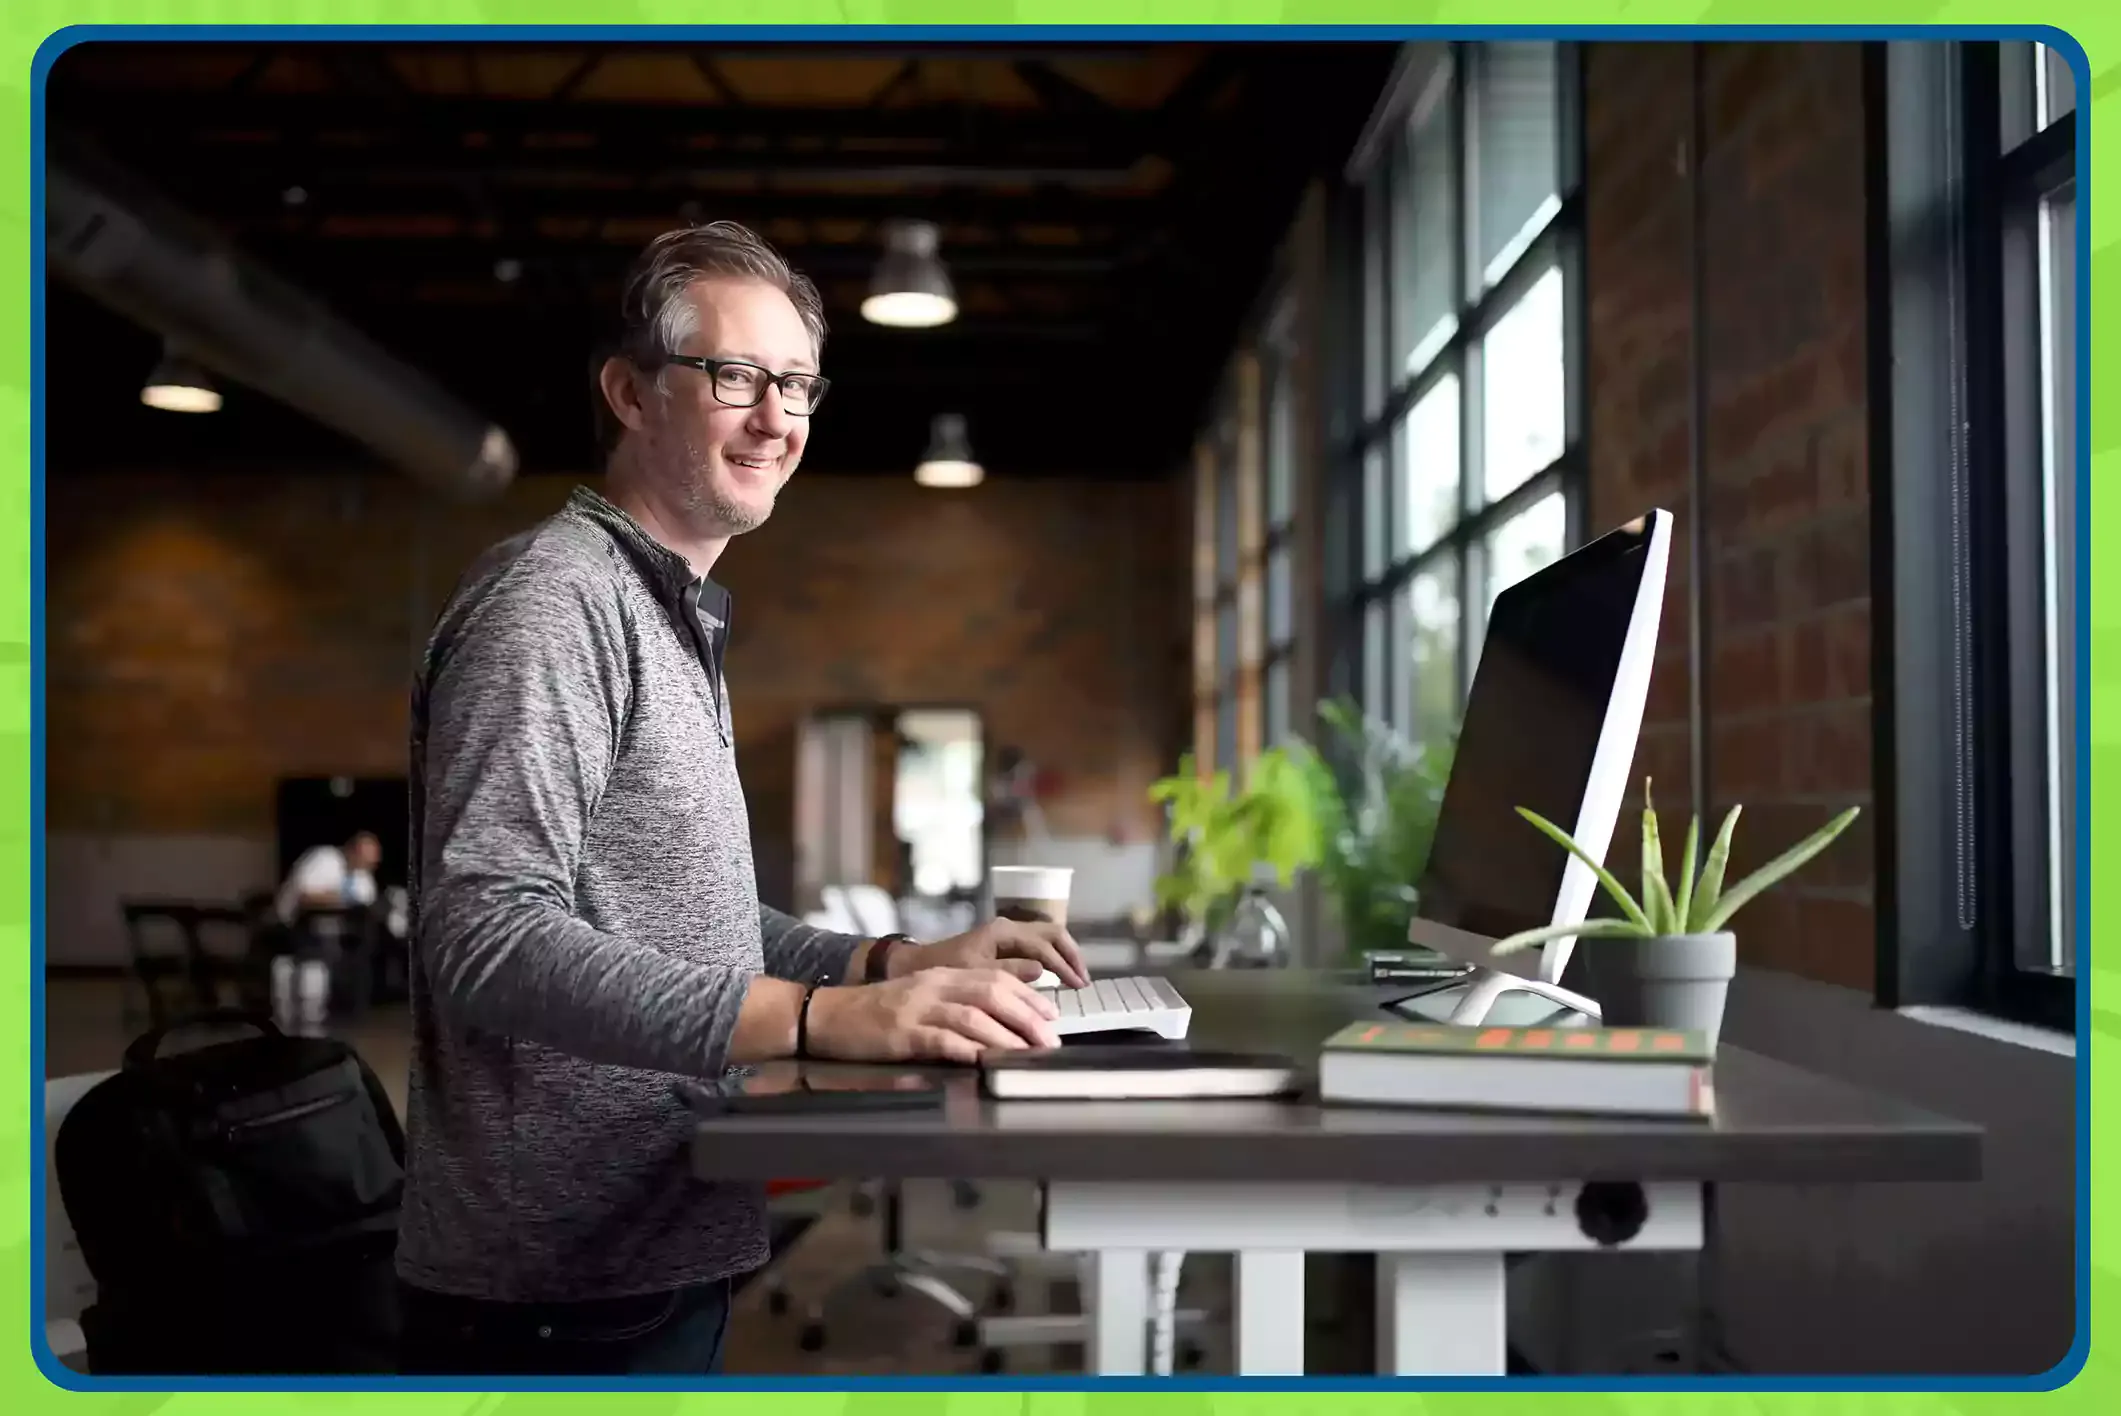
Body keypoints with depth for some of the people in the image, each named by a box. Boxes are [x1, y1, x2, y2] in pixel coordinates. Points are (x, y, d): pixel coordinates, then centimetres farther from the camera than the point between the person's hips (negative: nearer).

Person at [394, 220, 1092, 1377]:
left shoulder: (677, 623, 16)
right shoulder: (550, 598, -16)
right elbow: (488, 937, -26)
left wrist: (894, 965, 6)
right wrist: (824, 1017, -33)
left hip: (654, 1257, 9)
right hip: (562, 1287, -9)